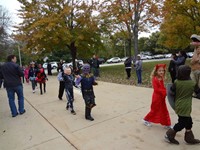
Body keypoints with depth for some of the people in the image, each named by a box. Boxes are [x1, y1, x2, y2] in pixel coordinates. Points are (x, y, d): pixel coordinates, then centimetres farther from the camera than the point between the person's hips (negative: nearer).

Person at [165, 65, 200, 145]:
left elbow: (172, 92, -2)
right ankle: (169, 135, 14)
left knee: (188, 121, 21)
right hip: (185, 107, -5)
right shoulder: (192, 83, -13)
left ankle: (189, 138, 33)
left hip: (178, 106, 5)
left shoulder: (176, 82, -8)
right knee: (182, 123, 9)